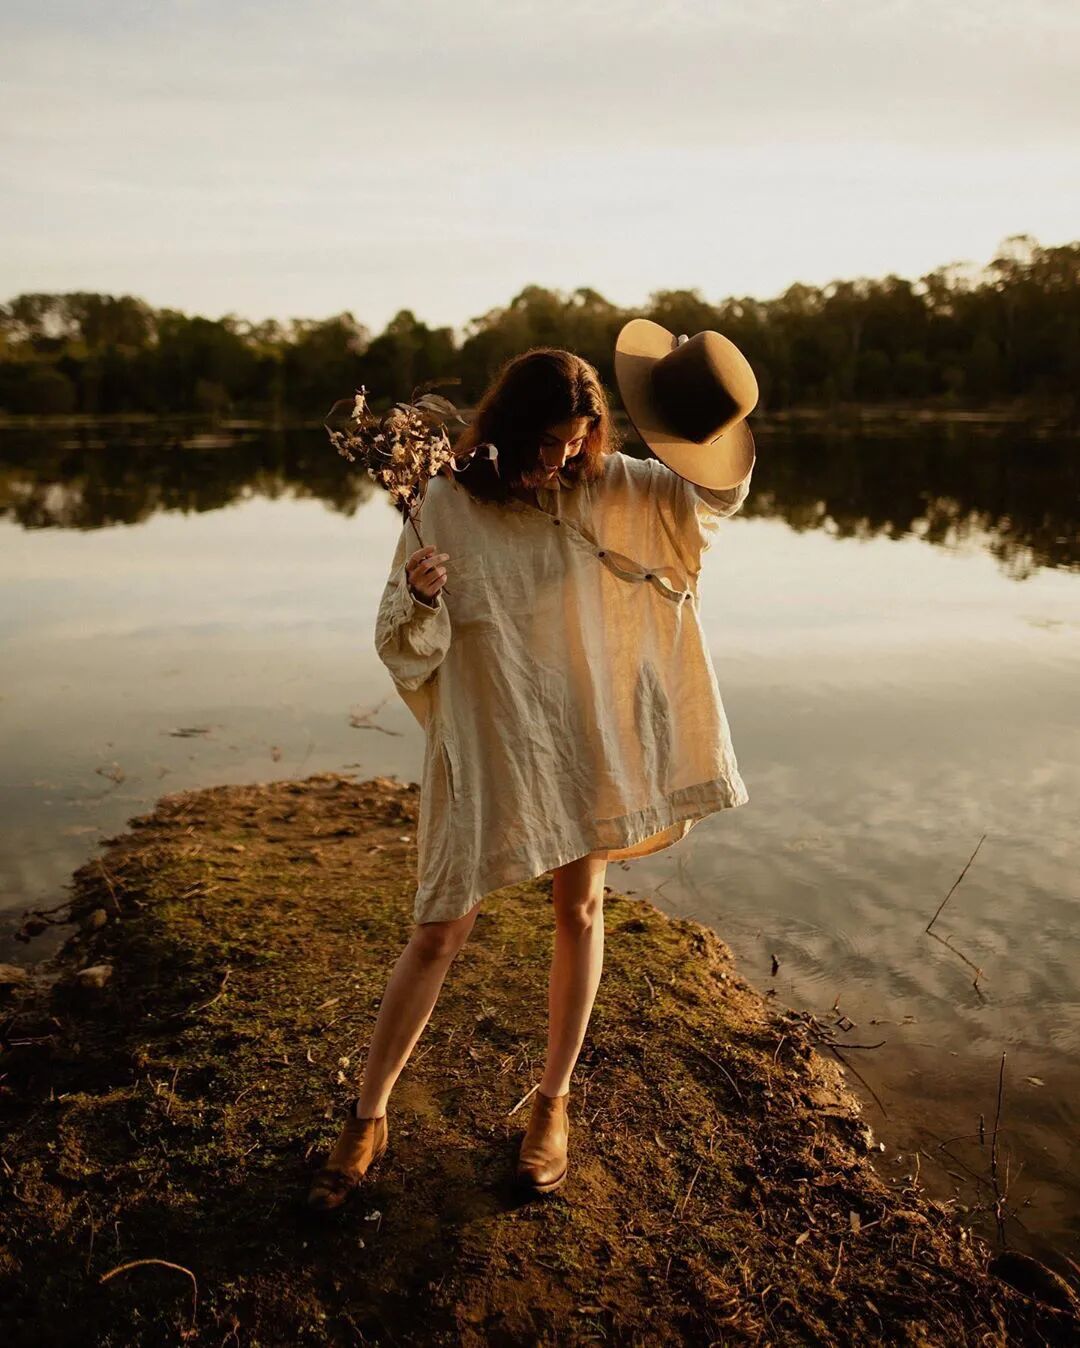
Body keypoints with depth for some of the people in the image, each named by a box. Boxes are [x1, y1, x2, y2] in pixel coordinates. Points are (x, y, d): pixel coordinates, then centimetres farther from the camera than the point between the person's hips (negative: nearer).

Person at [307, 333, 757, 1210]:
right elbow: (406, 646, -9)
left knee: (580, 911, 10)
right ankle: (367, 1119, 20)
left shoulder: (602, 489, -1)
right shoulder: (448, 506, -9)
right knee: (442, 931, 1)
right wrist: (418, 596, -31)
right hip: (484, 744, -2)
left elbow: (710, 495, -7)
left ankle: (553, 1102, 31)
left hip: (584, 736, 3)